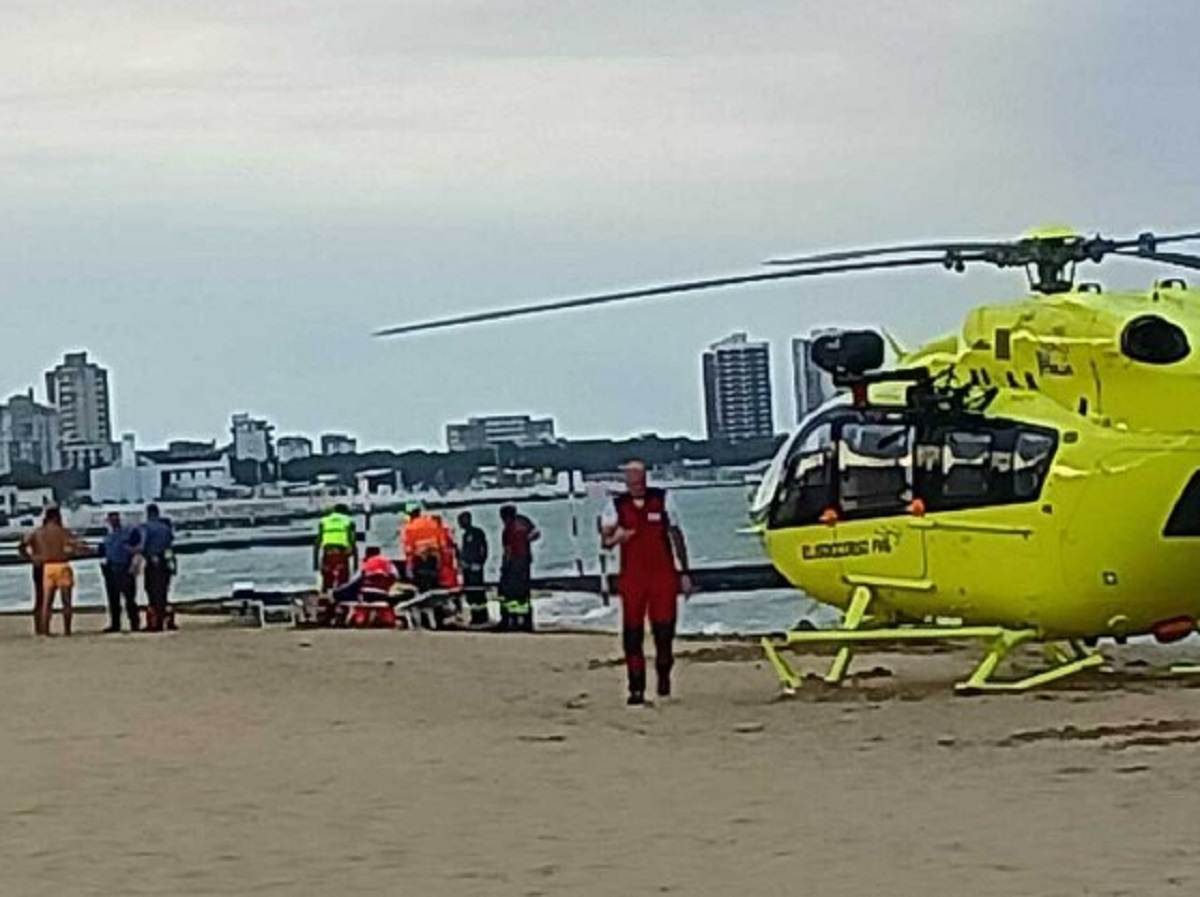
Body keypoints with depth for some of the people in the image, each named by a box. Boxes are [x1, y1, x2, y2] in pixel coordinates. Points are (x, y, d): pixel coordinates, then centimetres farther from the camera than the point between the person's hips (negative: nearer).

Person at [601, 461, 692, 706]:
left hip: (663, 576, 0)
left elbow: (676, 536, 8)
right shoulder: (616, 505, 3)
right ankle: (636, 688, 3)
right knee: (632, 635, -3)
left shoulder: (662, 499, 3)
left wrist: (684, 572, 7)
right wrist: (614, 538, -26)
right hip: (632, 578, 0)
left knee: (664, 629, -3)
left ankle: (664, 676, 21)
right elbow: (605, 540, -1)